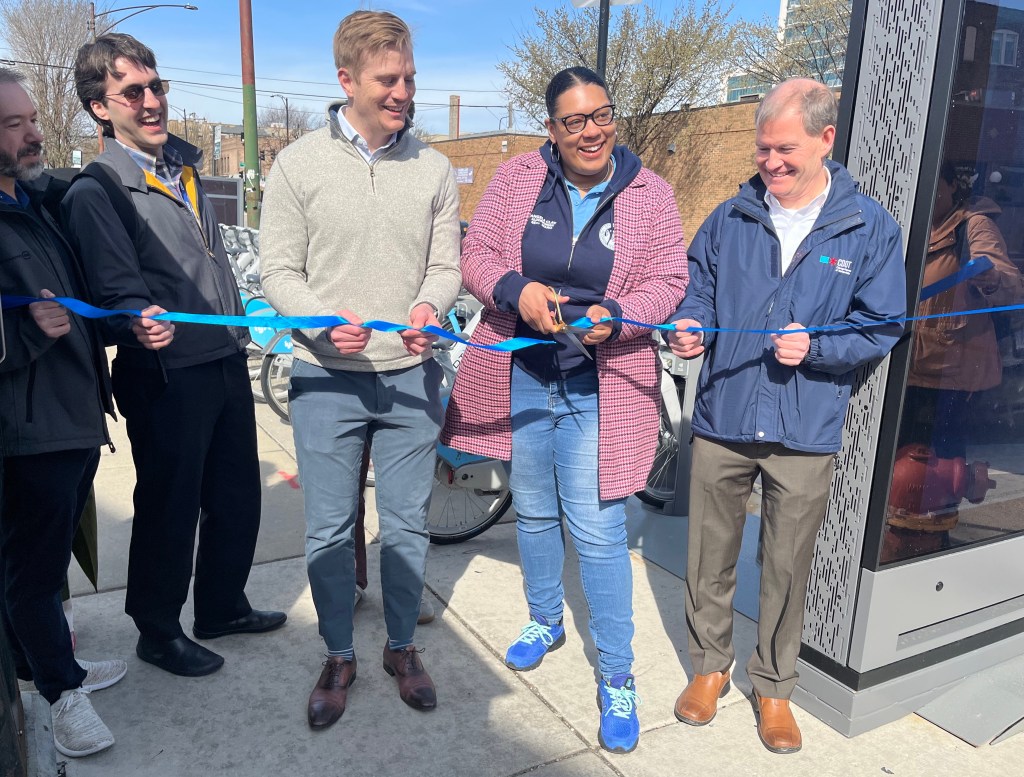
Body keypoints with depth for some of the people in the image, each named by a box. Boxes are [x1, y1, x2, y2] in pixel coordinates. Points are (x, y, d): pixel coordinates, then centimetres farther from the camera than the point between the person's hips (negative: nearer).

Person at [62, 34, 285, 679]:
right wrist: (139, 324, -37)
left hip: (226, 362, 7)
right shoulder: (96, 191, -10)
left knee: (237, 497, 16)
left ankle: (222, 607, 37)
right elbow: (116, 291, -16)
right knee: (170, 508, 6)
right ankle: (159, 631, 27)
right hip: (166, 375, -7)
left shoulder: (185, 165, 13)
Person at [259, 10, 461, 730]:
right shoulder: (299, 164, -1)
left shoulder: (433, 169, 4)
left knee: (408, 525, 12)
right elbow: (280, 272, -1)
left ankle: (402, 647, 33)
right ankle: (339, 657, 30)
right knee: (330, 531, 8)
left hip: (411, 376, 2)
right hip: (326, 378, -1)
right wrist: (324, 321, -21)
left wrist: (428, 306, -17)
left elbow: (446, 265, 5)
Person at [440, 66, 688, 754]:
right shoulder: (518, 178, -1)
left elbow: (669, 282, -3)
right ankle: (545, 621, 44)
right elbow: (477, 253, 0)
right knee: (533, 512, 19)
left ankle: (617, 677, 16)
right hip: (520, 378, 3)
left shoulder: (649, 193, -3)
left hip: (598, 388, -3)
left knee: (598, 531, -2)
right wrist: (517, 290, -21)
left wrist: (613, 317, -23)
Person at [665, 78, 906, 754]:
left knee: (788, 569, 12)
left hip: (806, 436, -1)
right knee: (709, 557, 12)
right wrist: (691, 324, -8)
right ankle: (711, 664, 35)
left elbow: (883, 327, 1)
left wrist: (815, 346, -17)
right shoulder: (731, 217, 4)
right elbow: (698, 286, 14)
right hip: (721, 421, 2)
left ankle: (774, 685, 34)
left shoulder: (870, 228, 0)